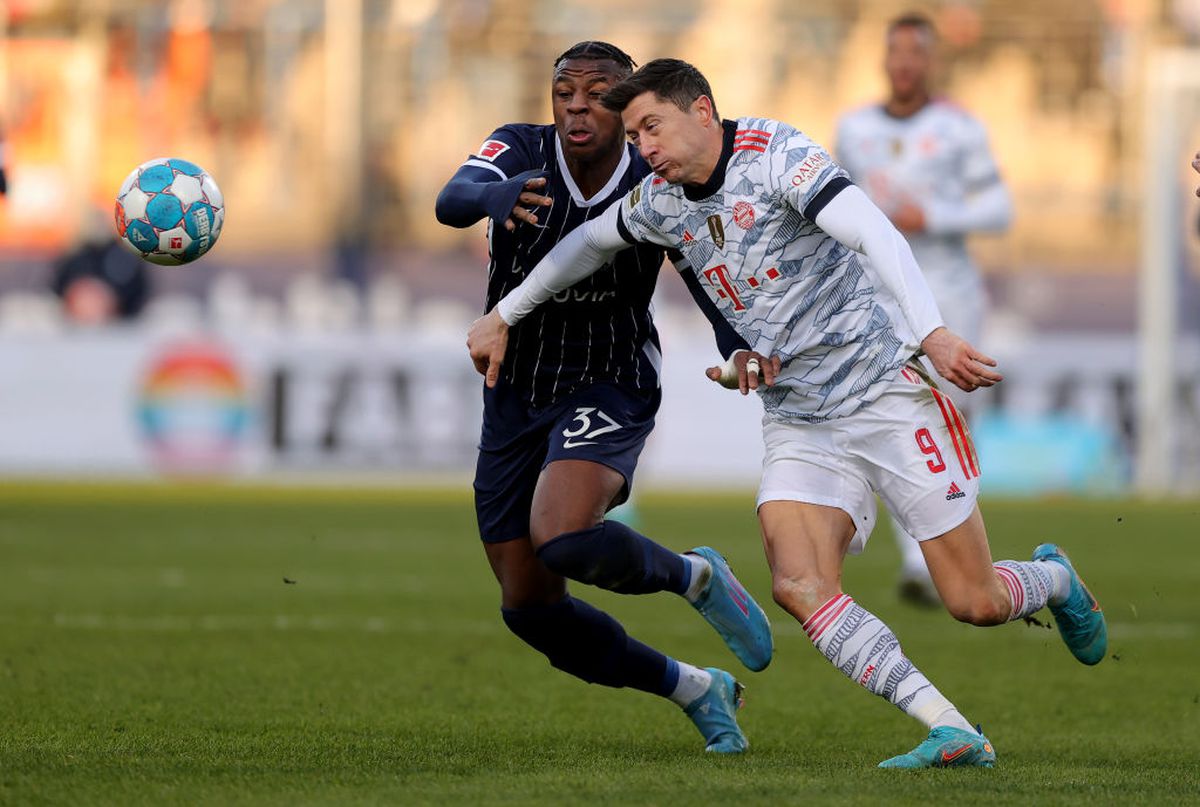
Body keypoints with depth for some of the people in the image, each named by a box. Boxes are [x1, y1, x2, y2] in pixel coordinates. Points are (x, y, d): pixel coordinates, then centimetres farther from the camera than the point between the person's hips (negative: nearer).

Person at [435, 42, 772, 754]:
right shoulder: (521, 151, -13)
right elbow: (452, 201, -33)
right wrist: (493, 195, -59)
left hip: (610, 390, -4)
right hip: (516, 395, 4)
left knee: (562, 538, -33)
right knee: (530, 607, 3)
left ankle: (694, 576, -1)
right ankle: (693, 690, 24)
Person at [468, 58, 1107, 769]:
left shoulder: (776, 155, -16)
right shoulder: (663, 200, 6)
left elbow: (874, 234, -29)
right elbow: (590, 243, 27)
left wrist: (933, 333, -42)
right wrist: (503, 316, 32)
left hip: (888, 389, -6)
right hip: (799, 425, 6)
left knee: (976, 603, -5)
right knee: (799, 584, -21)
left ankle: (1053, 579, 32)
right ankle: (953, 733, -23)